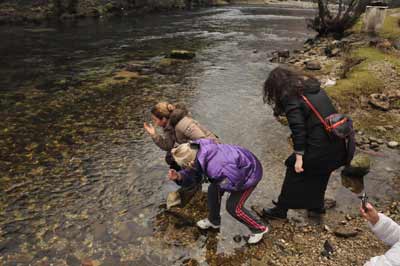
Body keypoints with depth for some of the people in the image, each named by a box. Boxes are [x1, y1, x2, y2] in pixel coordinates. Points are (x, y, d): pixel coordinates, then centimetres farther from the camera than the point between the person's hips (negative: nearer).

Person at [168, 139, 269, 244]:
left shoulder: (216, 167, -42)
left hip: (250, 173, -8)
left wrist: (219, 183, -15)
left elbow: (236, 184, -29)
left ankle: (259, 229, 19)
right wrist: (179, 175, -18)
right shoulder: (200, 152, -20)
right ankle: (214, 221, 38)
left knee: (233, 206, -3)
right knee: (213, 190, 13)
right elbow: (194, 169, -1)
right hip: (235, 171, 8)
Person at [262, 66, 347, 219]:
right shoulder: (313, 86, 13)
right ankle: (317, 206, 44)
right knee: (320, 173, 27)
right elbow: (328, 112, 16)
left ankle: (281, 210, 24)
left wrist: (299, 157, -16)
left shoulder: (290, 98, -11)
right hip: (337, 143, 8)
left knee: (295, 173, 11)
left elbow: (298, 129, -18)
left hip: (318, 146, -7)